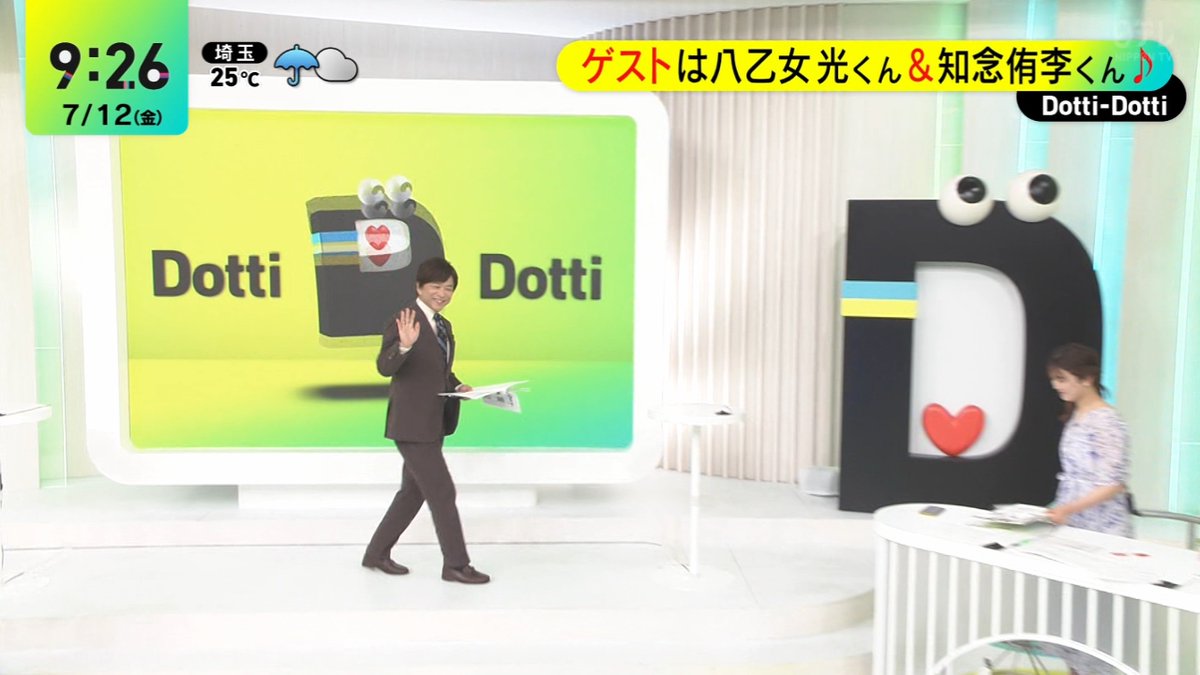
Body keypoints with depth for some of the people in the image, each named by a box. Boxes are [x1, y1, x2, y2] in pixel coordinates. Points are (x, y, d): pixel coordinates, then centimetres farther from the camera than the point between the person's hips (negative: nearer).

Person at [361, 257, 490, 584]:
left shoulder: (443, 326, 13)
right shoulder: (404, 320, -14)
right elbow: (385, 367, -24)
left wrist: (458, 386, 4)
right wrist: (404, 345, -42)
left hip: (431, 423, 9)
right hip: (412, 423, -9)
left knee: (413, 492, 17)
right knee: (442, 493, -4)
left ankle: (377, 553, 30)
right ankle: (455, 564, 7)